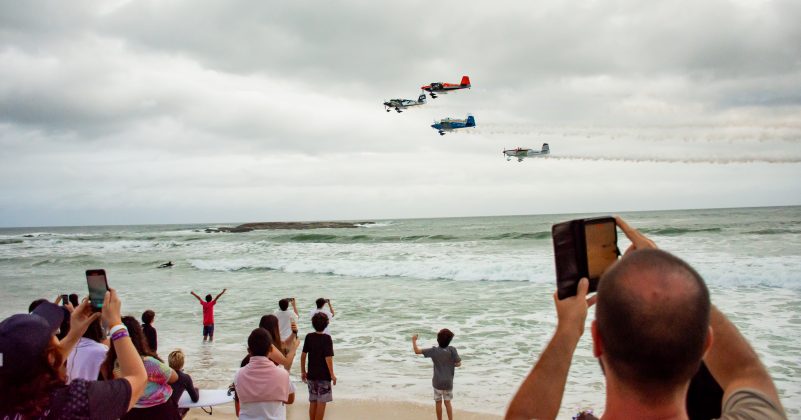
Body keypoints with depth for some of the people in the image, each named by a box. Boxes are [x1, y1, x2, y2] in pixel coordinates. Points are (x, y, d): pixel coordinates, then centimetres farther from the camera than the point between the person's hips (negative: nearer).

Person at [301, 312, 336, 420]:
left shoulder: (309, 337, 0)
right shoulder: (326, 338, -13)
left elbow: (303, 355, 2)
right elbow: (328, 358, -17)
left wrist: (303, 371, 12)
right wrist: (332, 374, -10)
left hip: (311, 375, 5)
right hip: (324, 375, -5)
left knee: (313, 402, 14)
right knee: (321, 403, 3)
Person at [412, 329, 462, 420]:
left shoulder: (434, 350, -14)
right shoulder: (452, 349, -15)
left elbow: (417, 351, -10)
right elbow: (458, 363, -9)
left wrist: (414, 340, 4)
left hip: (438, 382, -1)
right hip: (448, 382, 1)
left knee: (438, 402, 14)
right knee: (447, 402, 16)